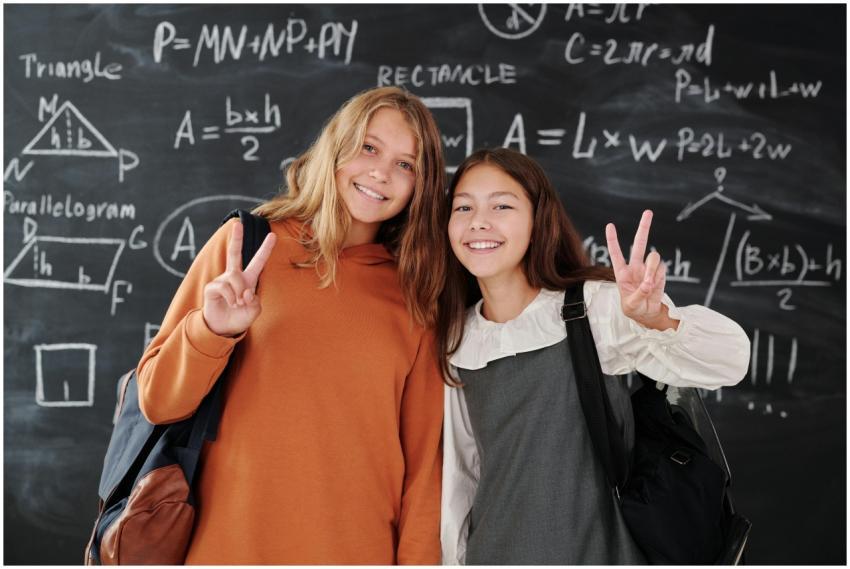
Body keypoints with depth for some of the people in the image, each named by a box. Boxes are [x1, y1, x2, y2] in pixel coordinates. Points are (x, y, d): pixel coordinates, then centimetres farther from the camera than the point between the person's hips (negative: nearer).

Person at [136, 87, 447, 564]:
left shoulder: (416, 295, 2)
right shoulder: (249, 243, -4)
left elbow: (422, 452, 3)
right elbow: (158, 403, -3)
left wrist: (416, 558, -3)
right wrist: (212, 331, -20)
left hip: (361, 550, 2)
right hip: (232, 546, -1)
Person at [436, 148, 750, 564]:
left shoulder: (593, 306, -15)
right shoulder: (458, 340, -1)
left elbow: (729, 361, -27)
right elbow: (460, 472, 8)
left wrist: (657, 319, -45)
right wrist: (454, 558, 9)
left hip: (593, 551, -3)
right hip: (492, 553, 4)